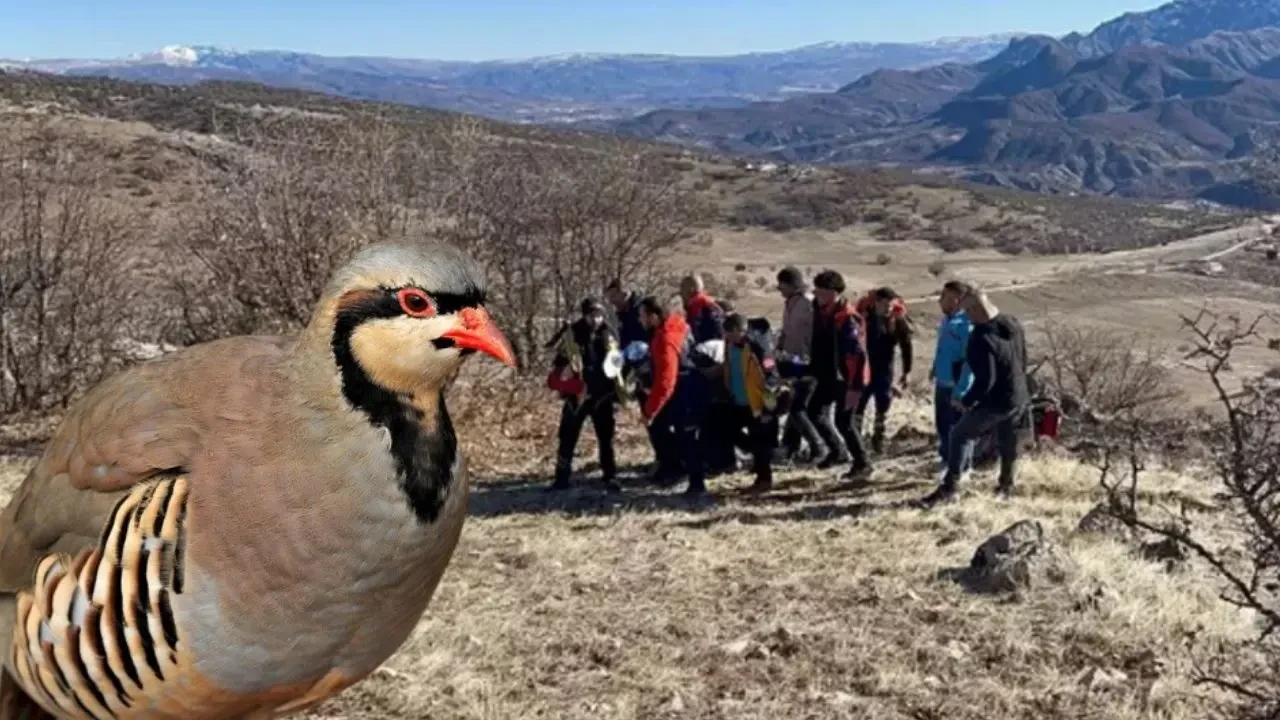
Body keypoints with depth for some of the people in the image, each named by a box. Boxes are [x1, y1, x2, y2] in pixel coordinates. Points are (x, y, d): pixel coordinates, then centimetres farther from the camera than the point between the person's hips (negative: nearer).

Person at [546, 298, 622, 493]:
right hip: (576, 393, -1)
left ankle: (610, 477, 16)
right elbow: (561, 360, 4)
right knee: (568, 436, 3)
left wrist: (619, 391, 4)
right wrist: (558, 380, -7)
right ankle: (562, 478, 12)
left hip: (602, 394, 1)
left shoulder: (609, 335, 1)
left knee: (606, 437, 6)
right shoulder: (573, 333, -2)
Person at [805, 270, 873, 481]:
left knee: (843, 422, -3)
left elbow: (858, 355, -27)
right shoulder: (821, 311, 2)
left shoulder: (846, 319, -25)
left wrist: (856, 387, -29)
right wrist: (814, 369, 21)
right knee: (815, 412, 16)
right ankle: (838, 450, 33)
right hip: (829, 375, 9)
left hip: (847, 378, -9)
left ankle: (862, 463, 15)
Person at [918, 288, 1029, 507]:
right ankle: (1006, 485, 39)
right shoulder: (1013, 324, -1)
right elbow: (1023, 359, 12)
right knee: (1008, 440, 24)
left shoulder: (982, 339, -27)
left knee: (958, 436, 2)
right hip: (1019, 397, 8)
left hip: (996, 402, -8)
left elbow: (985, 380, -27)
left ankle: (948, 488, 1)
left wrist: (966, 402, -13)